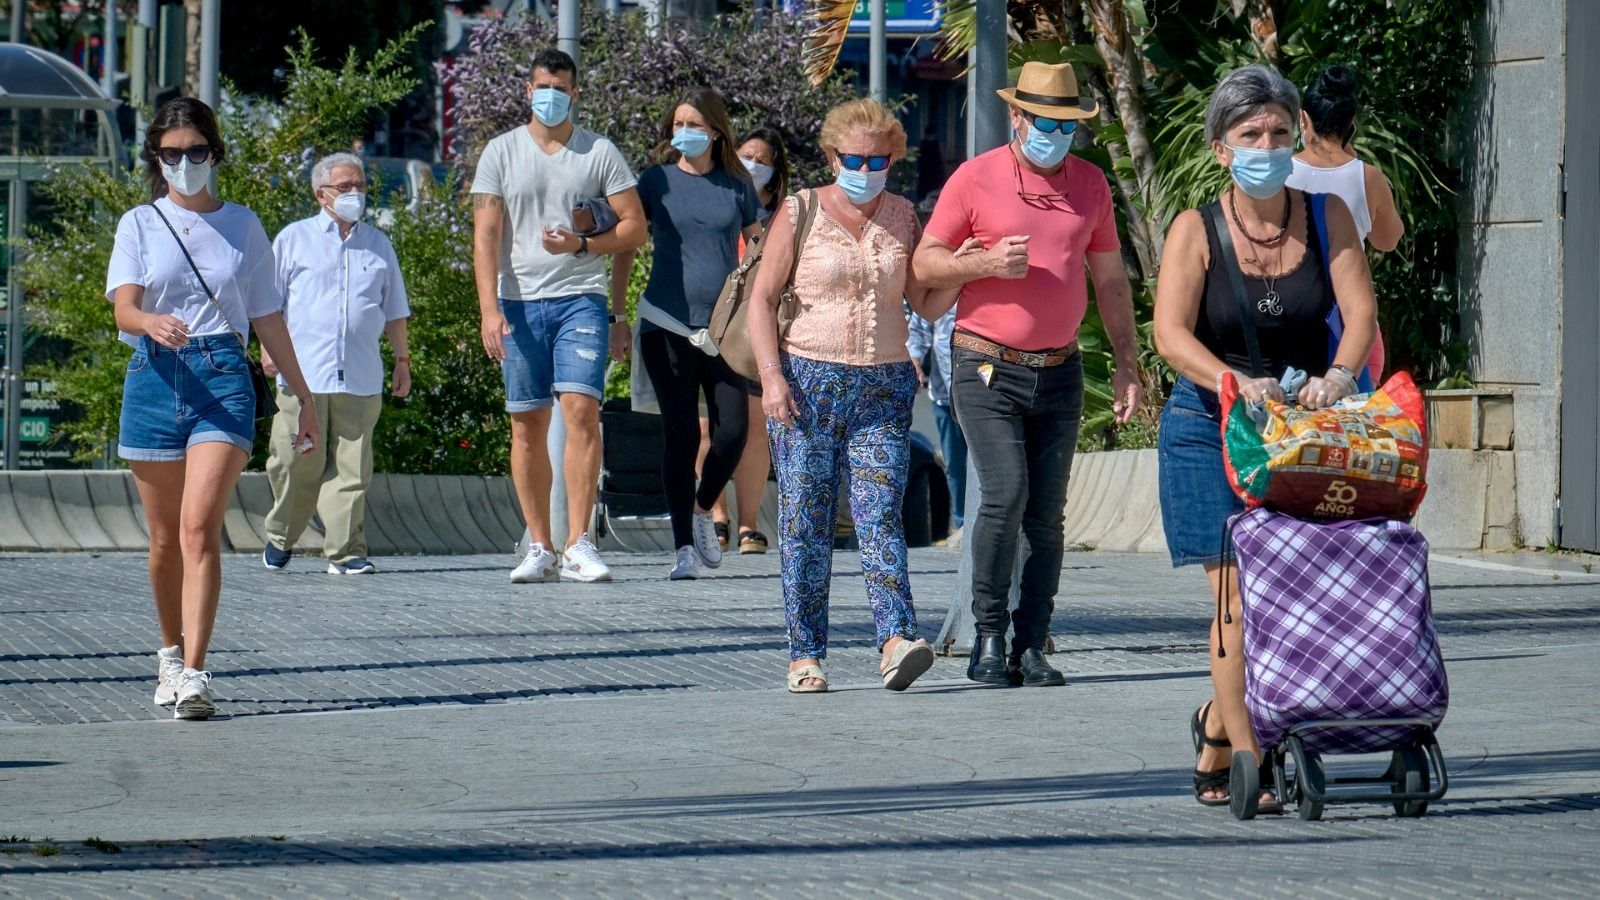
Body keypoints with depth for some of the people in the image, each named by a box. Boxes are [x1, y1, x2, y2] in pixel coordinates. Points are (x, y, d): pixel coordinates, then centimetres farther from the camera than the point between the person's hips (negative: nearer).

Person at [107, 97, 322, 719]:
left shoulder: (242, 225, 11)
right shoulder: (140, 225, 7)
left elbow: (268, 318, 17)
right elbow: (124, 308, -7)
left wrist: (305, 398, 18)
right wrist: (154, 324, -31)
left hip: (223, 376, -1)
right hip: (153, 377, 1)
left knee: (200, 528, -16)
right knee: (165, 538, 9)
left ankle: (193, 673, -22)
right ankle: (171, 652, 31)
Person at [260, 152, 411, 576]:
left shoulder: (378, 245, 17)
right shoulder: (294, 239, 9)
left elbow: (394, 310, 23)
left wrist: (402, 359, 19)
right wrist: (268, 347, 0)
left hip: (361, 378, 2)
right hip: (304, 374, -2)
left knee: (351, 467, -2)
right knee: (298, 463, -2)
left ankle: (345, 550, -1)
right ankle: (279, 538, 17)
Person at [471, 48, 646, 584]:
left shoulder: (600, 153, 6)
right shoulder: (501, 153, 7)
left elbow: (635, 227, 5)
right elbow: (486, 235, 1)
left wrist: (582, 244, -13)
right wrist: (489, 309, -10)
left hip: (581, 300, -1)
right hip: (519, 302, 1)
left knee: (581, 409, -15)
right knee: (527, 425, 3)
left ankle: (578, 545, -14)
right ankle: (540, 548, 9)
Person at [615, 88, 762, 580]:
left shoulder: (737, 186, 8)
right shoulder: (656, 182, 4)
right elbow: (625, 249, 9)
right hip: (667, 326, -1)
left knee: (732, 432, -6)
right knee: (681, 432, -4)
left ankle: (702, 510, 22)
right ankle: (684, 548, 2)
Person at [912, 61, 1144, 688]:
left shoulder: (1090, 183, 10)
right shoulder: (975, 178, -2)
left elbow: (1109, 279, 17)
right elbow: (925, 264, 0)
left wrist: (1127, 367, 13)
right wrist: (987, 264, -18)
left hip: (1060, 371, 4)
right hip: (987, 368, -4)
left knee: (1047, 512, 0)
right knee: (1005, 494, -16)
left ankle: (1032, 647, 5)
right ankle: (989, 635, -3)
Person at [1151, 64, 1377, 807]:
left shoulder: (1325, 217, -1)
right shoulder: (1196, 231, -7)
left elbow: (1359, 307, -11)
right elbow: (1171, 334, -18)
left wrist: (1338, 374, -33)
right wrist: (1235, 383, -36)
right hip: (1211, 430, -3)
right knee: (1238, 596, -11)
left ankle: (1218, 722, 31)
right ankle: (1242, 759, -6)